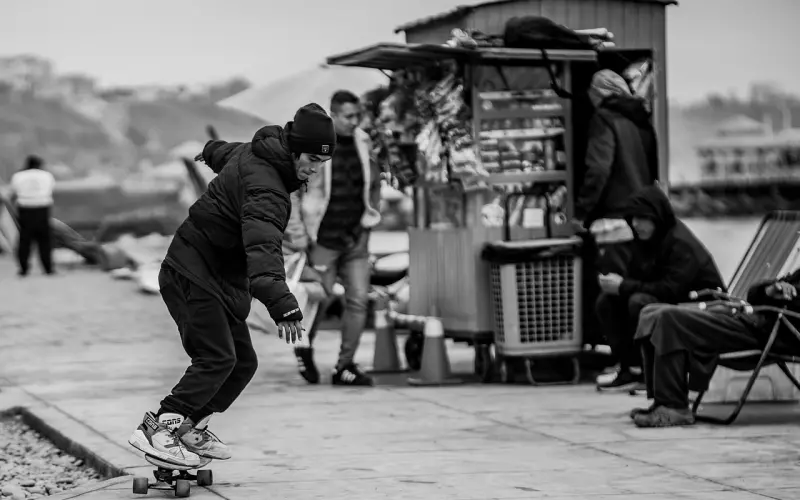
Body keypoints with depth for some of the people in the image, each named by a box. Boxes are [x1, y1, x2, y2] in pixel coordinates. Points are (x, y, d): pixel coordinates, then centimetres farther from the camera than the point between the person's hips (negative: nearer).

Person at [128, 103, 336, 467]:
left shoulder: (254, 152, 4)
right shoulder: (266, 189, -27)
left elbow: (225, 153, 29)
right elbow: (263, 249, -42)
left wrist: (210, 152, 55)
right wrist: (282, 306, -55)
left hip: (222, 278, 10)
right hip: (193, 275, -10)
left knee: (243, 362, 7)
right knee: (217, 358, -21)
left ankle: (191, 427, 18)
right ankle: (158, 429, -19)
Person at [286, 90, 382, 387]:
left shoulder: (363, 144, 3)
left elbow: (374, 183, 20)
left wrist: (369, 217, 14)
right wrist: (298, 236, -10)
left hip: (356, 239, 4)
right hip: (323, 239, -4)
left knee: (358, 300, -2)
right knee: (319, 300, 2)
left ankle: (345, 367, 6)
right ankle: (304, 347, 31)